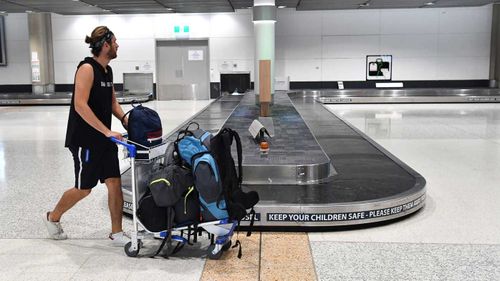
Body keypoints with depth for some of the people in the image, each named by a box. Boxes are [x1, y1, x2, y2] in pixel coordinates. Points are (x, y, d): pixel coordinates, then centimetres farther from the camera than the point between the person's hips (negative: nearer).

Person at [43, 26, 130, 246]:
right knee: (84, 189, 6)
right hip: (85, 140, -8)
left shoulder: (107, 70, 10)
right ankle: (52, 217, 31)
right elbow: (80, 105, -25)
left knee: (114, 183, 3)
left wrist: (129, 123, 2)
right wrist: (107, 131, -28)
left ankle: (117, 233, 12)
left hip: (104, 139, 8)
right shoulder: (87, 68, -16)